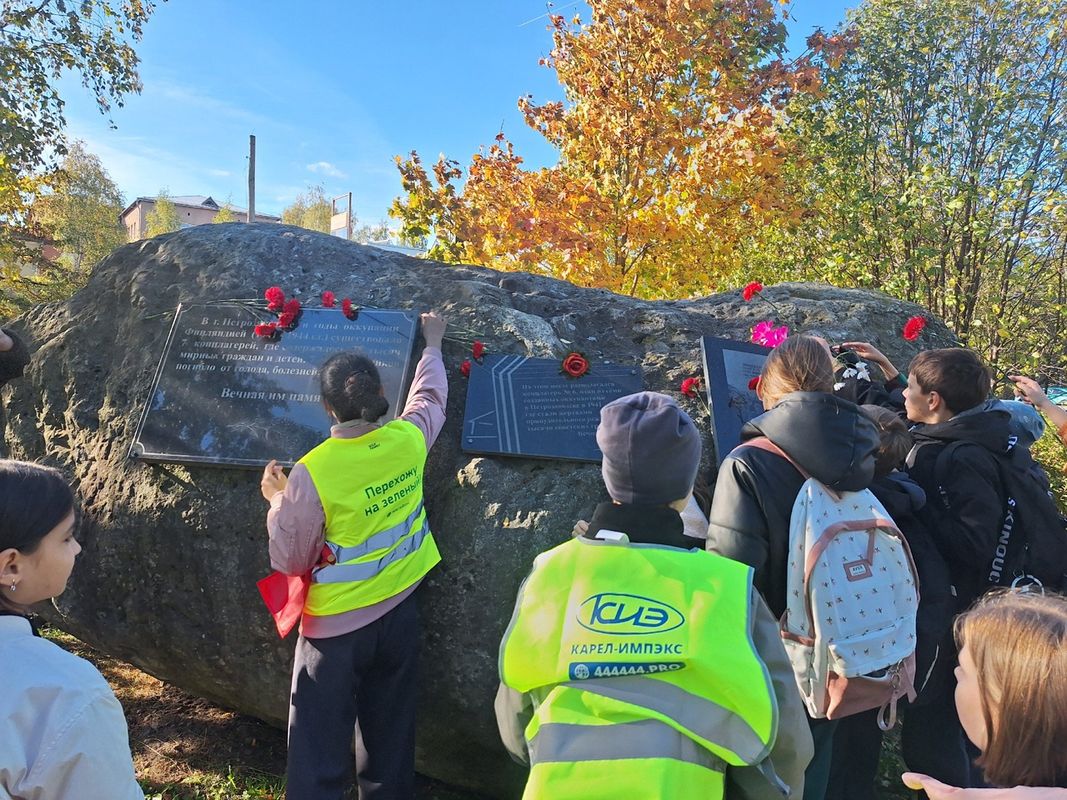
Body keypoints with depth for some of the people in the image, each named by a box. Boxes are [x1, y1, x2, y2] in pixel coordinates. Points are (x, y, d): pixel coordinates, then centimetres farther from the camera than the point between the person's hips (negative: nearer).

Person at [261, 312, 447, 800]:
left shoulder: (312, 472, -21)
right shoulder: (410, 439, -11)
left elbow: (290, 562, -11)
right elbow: (429, 394, 13)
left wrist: (277, 502, 4)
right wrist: (433, 344, 30)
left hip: (336, 625, -4)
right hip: (398, 613, 4)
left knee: (319, 748, 11)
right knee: (391, 736, 20)